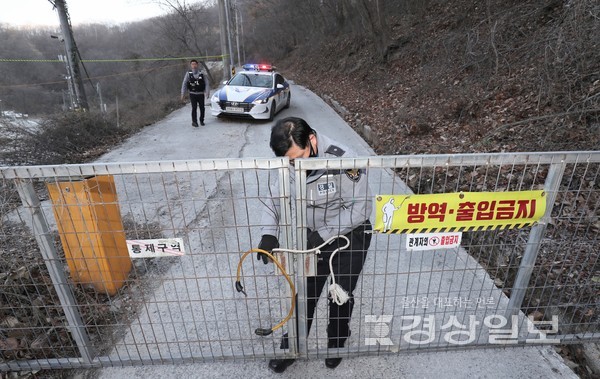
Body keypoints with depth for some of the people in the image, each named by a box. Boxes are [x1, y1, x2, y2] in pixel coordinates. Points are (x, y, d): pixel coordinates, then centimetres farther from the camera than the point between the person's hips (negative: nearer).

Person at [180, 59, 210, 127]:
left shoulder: (202, 73, 1)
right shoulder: (188, 74, 1)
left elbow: (206, 83, 0)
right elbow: (184, 84, 3)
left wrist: (207, 93, -10)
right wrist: (182, 94, -2)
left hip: (201, 94, 1)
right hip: (193, 94, -1)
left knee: (202, 108, 5)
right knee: (194, 108, -7)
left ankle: (201, 121, 23)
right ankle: (194, 122, 0)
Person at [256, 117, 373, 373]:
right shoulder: (290, 163, -13)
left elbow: (361, 207, -25)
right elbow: (275, 198, -4)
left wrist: (324, 235, -28)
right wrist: (268, 233, -21)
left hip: (350, 239, -4)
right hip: (315, 238, 4)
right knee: (304, 295, 14)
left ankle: (336, 345, 44)